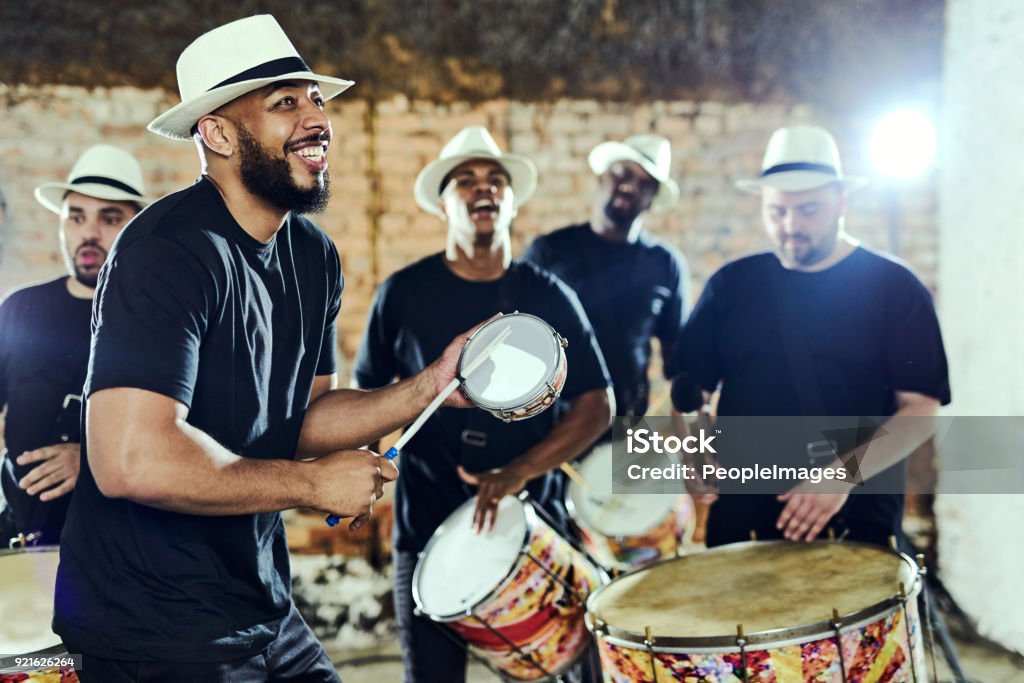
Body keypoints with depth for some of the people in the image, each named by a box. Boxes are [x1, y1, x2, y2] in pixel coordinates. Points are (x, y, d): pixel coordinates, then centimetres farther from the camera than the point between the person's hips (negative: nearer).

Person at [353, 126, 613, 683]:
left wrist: (519, 471, -17)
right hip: (428, 533, 0)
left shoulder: (548, 297, 0)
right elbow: (367, 393, 10)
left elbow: (595, 406, -3)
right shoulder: (403, 294, -2)